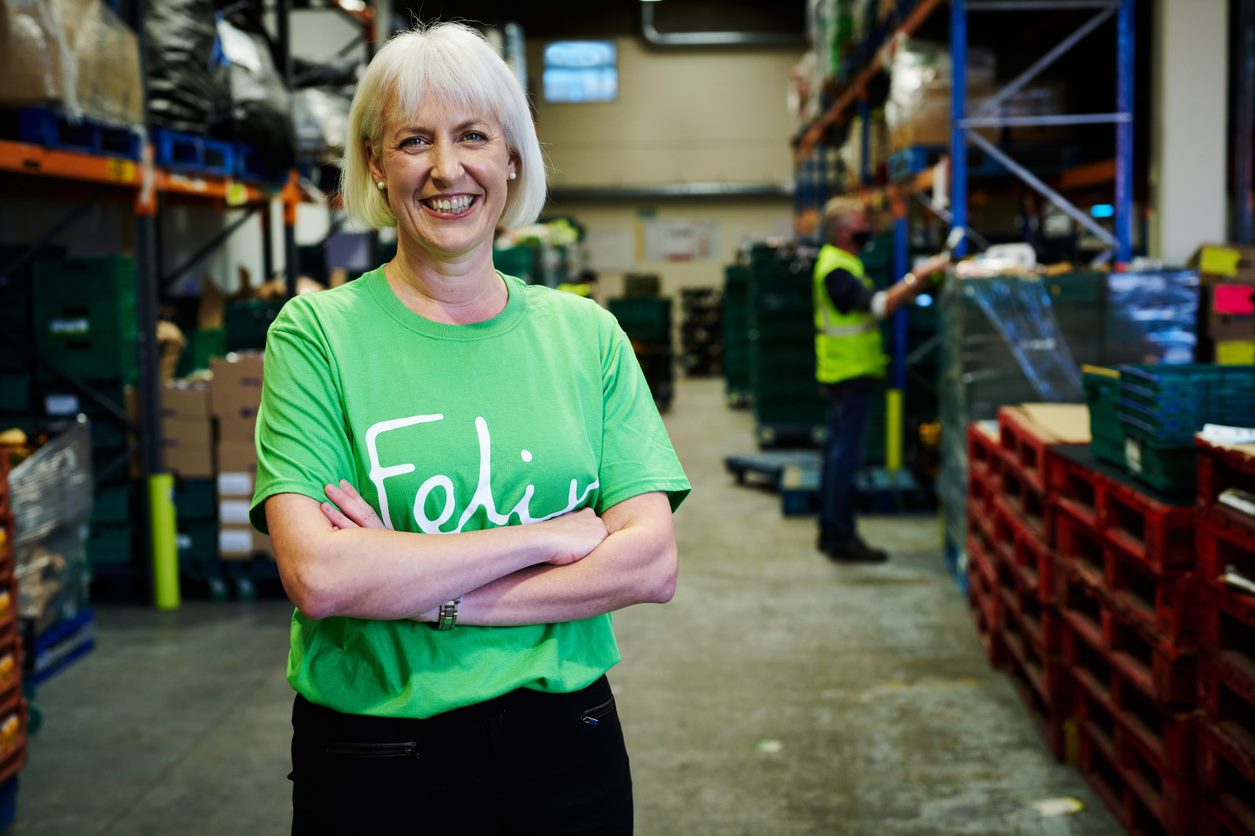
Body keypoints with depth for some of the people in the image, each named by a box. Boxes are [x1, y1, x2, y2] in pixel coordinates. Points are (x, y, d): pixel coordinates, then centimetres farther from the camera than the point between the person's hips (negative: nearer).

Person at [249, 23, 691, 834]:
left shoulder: (587, 334, 1)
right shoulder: (317, 333, -7)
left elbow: (652, 562, -8)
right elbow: (318, 576, -19)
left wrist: (424, 592, -17)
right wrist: (553, 537, -16)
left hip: (567, 742, 3)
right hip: (375, 760, -2)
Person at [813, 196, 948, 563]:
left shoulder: (842, 262, 16)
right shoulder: (836, 269, -18)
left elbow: (870, 305, 15)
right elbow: (880, 305, -29)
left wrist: (916, 285, 6)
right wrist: (918, 276, -27)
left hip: (845, 375, 11)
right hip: (851, 375, -11)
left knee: (837, 451, 14)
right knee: (846, 455, -7)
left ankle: (831, 531, 22)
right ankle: (842, 538, -3)